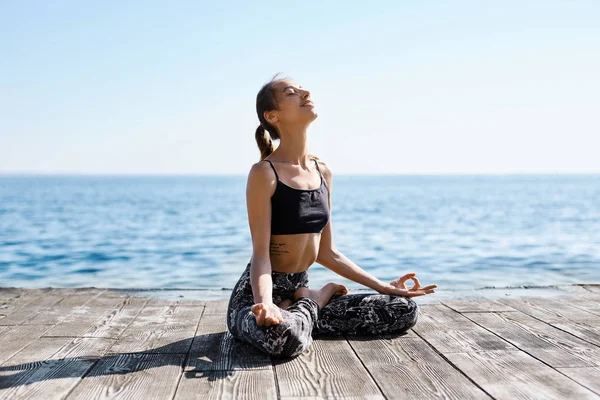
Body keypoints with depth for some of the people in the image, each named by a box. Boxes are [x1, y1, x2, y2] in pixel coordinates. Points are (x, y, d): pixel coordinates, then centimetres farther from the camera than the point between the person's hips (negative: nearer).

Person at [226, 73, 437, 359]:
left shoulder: (323, 173, 6)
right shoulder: (264, 173, -14)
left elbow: (326, 253, 10)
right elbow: (261, 254, -18)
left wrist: (383, 287, 11)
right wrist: (265, 303, -39)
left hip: (299, 290, 6)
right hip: (260, 291, -6)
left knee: (405, 309, -1)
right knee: (284, 336, -42)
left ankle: (310, 304, 3)